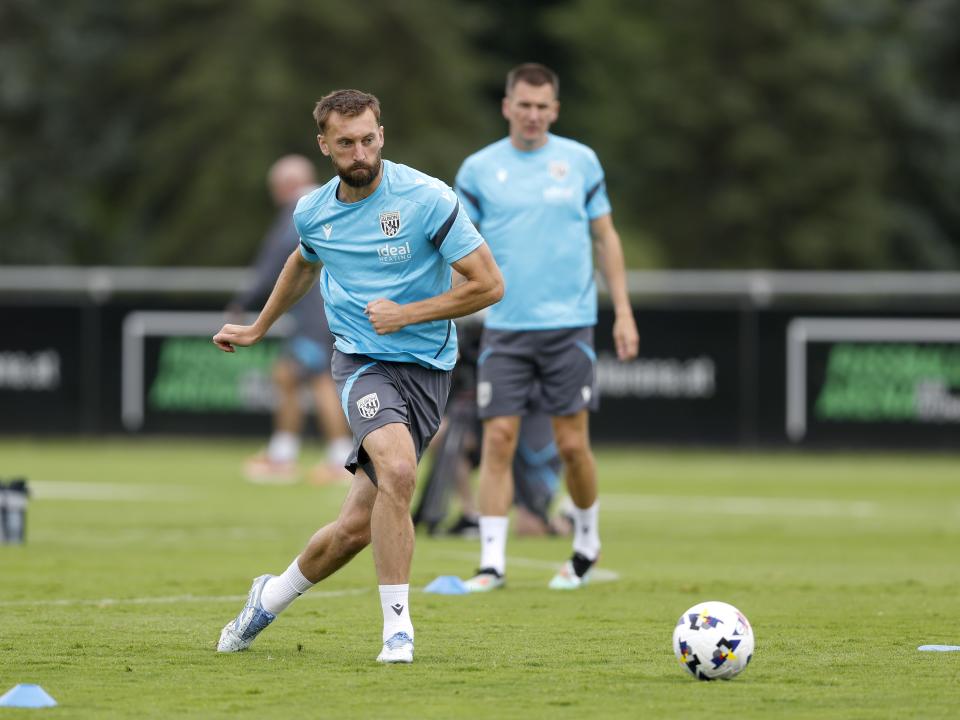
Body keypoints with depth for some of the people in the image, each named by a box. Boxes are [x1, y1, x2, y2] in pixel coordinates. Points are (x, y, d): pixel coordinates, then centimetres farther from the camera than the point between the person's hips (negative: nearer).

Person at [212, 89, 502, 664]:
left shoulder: (428, 199, -9)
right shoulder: (312, 212, 5)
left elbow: (489, 284, -7)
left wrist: (406, 314, -12)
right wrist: (258, 329, 40)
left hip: (426, 368, -1)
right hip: (361, 361, 1)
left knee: (356, 527, -4)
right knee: (397, 469, -31)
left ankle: (273, 596, 25)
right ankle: (398, 629, -22)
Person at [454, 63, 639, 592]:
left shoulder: (580, 161, 5)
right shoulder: (479, 169, 3)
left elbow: (605, 237, 10)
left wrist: (623, 313, 4)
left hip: (568, 326, 0)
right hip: (504, 328, 0)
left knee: (572, 444, 0)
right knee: (498, 440, -7)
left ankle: (587, 543, 22)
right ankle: (492, 562, -2)